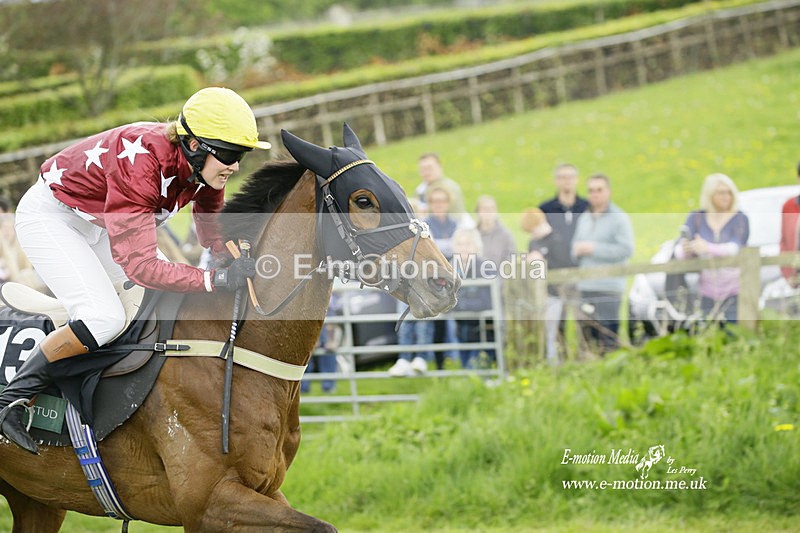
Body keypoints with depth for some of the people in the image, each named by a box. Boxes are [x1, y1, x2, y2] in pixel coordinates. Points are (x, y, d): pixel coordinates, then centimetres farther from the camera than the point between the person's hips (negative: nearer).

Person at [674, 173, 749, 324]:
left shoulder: (739, 219, -2)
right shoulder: (696, 218, 6)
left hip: (734, 293, -3)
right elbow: (679, 252, -4)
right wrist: (684, 250, -29)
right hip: (708, 294, 3)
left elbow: (734, 248, -19)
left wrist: (708, 248, -37)